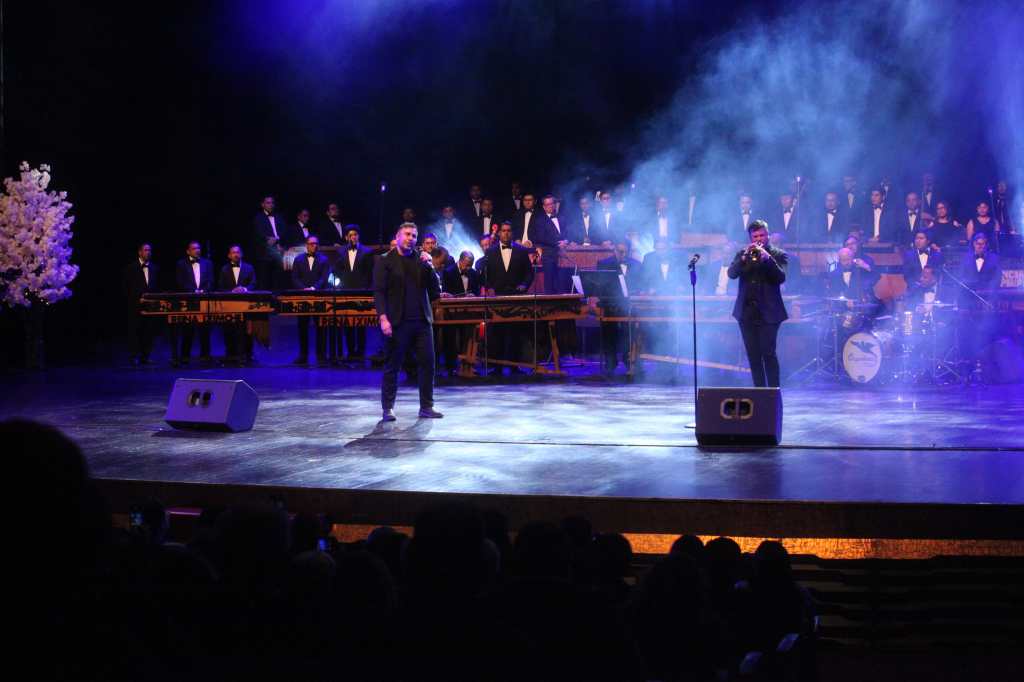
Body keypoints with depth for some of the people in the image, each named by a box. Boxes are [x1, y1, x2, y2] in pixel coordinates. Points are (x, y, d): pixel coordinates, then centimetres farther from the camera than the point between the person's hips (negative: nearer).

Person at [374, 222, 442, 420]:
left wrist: (428, 266, -4)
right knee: (392, 366, 2)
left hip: (422, 320, 4)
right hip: (397, 322, -4)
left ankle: (426, 407, 9)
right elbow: (379, 291, -5)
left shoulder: (421, 260, 12)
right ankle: (387, 409, 9)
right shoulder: (385, 261, 2)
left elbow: (435, 292, 8)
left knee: (427, 364, 1)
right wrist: (383, 318, -16)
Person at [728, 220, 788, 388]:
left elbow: (781, 278, -12)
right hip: (746, 312, 4)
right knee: (753, 356, 5)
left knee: (768, 354, -9)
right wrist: (744, 257, -18)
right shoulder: (743, 254, 12)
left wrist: (767, 258, -22)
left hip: (768, 312, -4)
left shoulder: (778, 255, 4)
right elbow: (731, 274, -4)